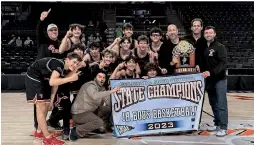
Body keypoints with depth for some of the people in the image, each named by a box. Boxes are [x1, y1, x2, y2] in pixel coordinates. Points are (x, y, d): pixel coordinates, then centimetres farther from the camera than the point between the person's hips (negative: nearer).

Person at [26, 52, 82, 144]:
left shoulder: (65, 69, -1)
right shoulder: (59, 64, -28)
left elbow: (56, 84, 6)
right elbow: (52, 82, -41)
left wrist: (51, 101, 6)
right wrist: (70, 78, -40)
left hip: (43, 79, 10)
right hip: (34, 77, -10)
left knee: (46, 106, 16)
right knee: (41, 107, -12)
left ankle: (39, 131, 32)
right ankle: (47, 138, -9)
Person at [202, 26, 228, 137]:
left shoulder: (220, 47, -7)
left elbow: (223, 64, -17)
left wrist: (211, 72, -27)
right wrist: (203, 71, 1)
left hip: (219, 79, -6)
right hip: (209, 80, 6)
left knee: (221, 104, -6)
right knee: (213, 104, 12)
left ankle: (223, 127, -2)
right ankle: (217, 124, 23)